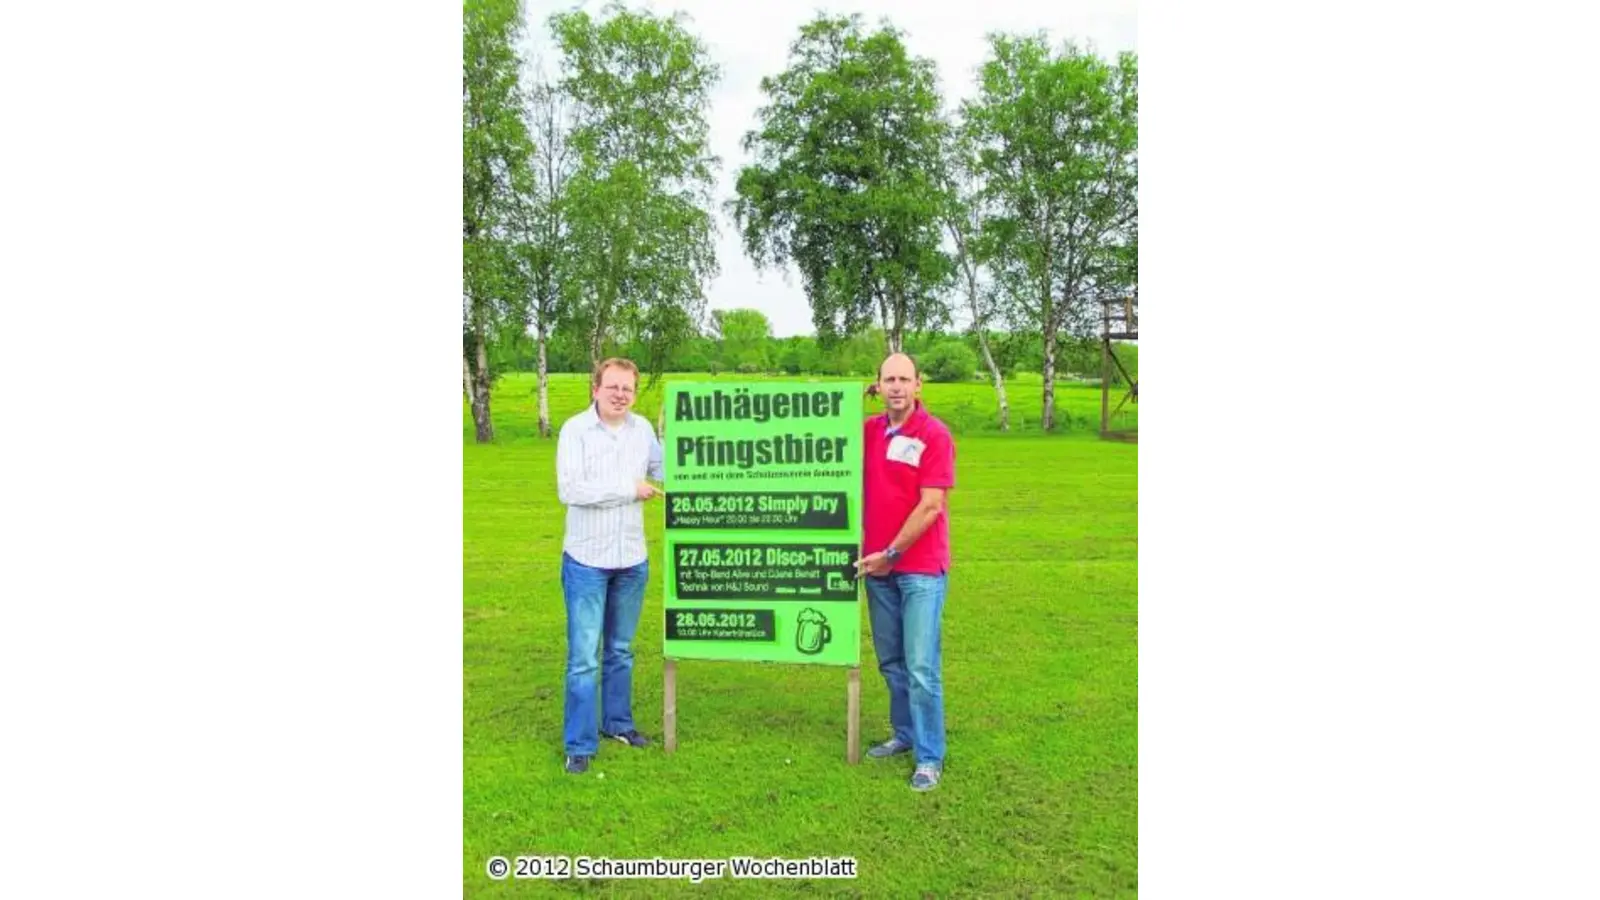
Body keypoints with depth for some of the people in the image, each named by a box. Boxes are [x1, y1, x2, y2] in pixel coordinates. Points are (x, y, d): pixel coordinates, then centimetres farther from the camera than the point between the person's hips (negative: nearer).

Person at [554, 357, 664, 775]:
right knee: (583, 657, -1)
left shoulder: (642, 428, 3)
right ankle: (579, 745, 9)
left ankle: (617, 722, 34)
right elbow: (569, 490, -20)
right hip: (586, 561, -5)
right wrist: (630, 489, -16)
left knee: (621, 650, 18)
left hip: (632, 560, 5)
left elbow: (665, 471, 13)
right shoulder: (575, 429, -11)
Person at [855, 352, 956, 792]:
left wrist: (891, 553, -11)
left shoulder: (934, 435, -10)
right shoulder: (868, 430, 6)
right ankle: (904, 734, 30)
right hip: (877, 564, 5)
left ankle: (929, 758, 6)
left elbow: (930, 506, -13)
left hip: (920, 568, -5)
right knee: (890, 661, 14)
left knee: (921, 667, -5)